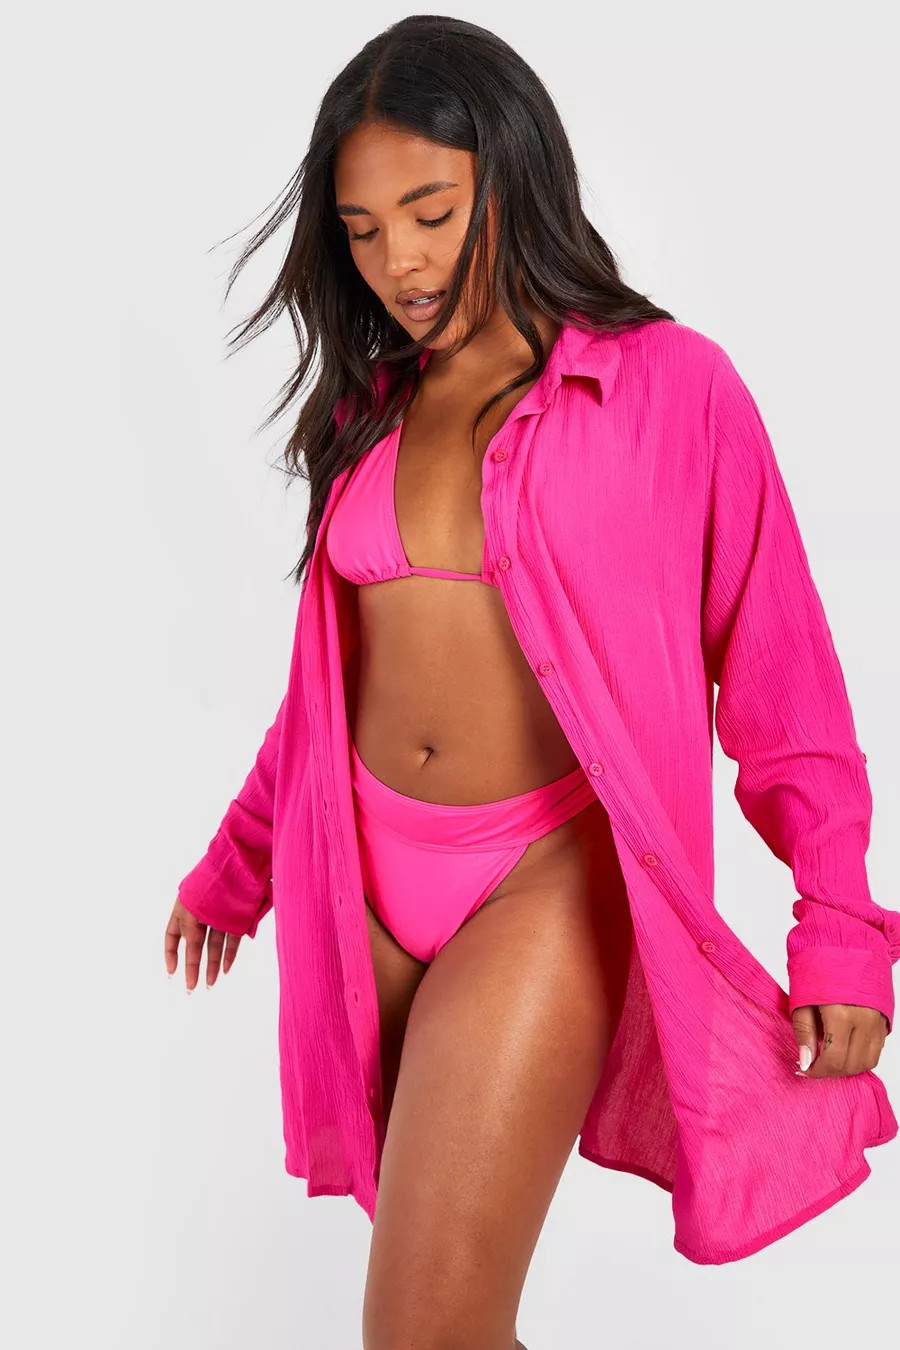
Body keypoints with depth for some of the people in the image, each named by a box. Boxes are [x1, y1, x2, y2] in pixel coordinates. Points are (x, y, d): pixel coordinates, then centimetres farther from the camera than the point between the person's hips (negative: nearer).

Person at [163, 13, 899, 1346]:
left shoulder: (672, 386, -4)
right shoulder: (373, 408, 10)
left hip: (544, 882, -5)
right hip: (368, 876, 5)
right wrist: (237, 862, 27)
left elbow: (778, 672, -1)